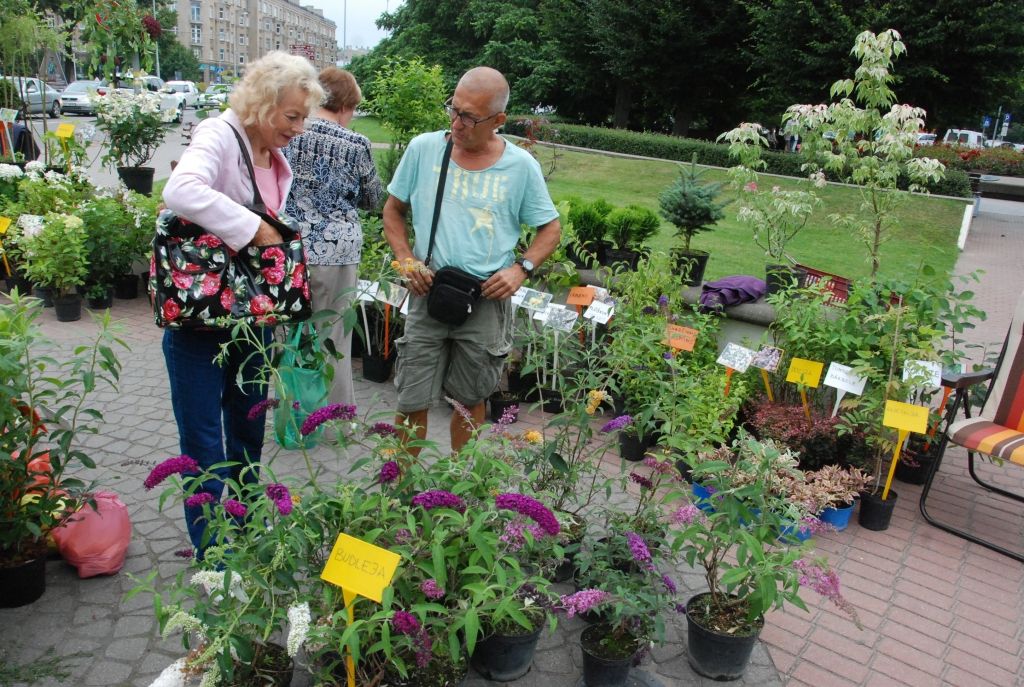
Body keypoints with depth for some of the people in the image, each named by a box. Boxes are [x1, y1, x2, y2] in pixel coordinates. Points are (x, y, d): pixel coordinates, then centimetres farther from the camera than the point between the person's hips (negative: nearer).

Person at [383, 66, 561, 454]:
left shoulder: (521, 166, -3)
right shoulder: (423, 148, -1)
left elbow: (551, 228, 7)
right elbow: (393, 210, 10)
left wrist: (522, 268, -9)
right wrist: (406, 259, -5)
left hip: (488, 302, 0)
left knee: (471, 400, 15)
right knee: (412, 403, 2)